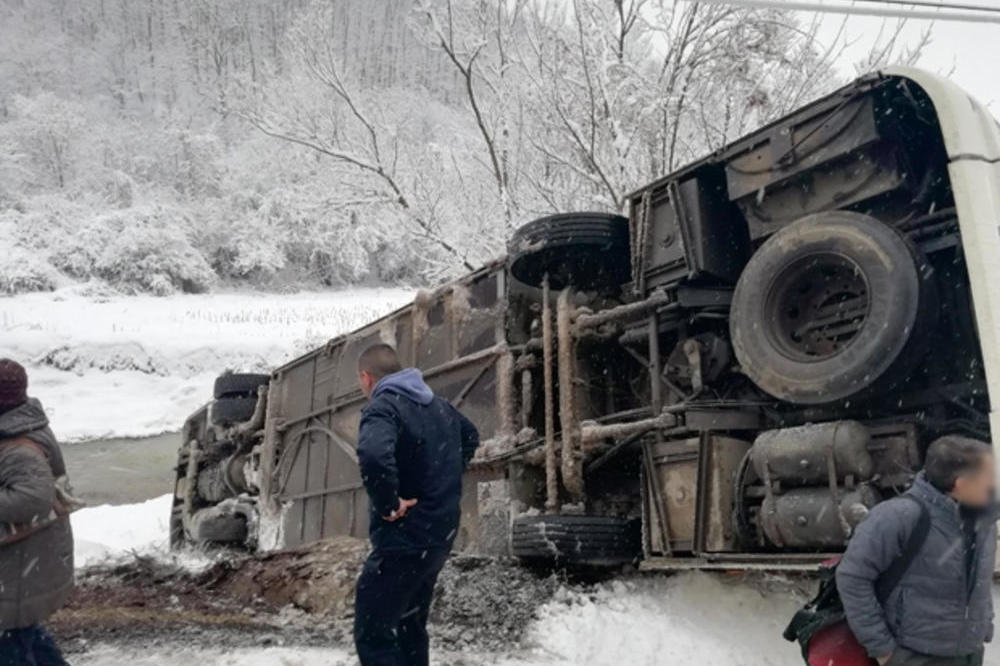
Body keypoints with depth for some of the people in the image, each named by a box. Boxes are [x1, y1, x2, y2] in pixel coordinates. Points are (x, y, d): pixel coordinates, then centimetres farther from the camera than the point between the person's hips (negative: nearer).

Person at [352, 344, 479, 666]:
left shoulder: (383, 407, -17)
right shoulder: (439, 404, 10)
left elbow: (373, 456, -38)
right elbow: (471, 437, 29)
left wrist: (388, 505, -23)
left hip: (403, 540, -9)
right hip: (441, 535, 9)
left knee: (372, 634, -2)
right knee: (411, 626, 22)